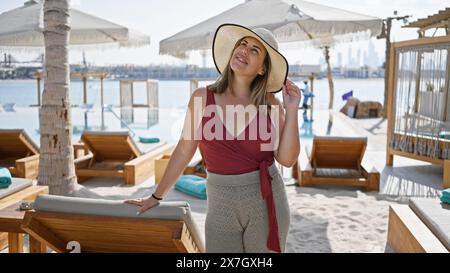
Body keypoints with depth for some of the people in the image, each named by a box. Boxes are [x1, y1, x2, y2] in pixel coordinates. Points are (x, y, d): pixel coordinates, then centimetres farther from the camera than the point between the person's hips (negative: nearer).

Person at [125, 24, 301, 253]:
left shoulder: (269, 104, -3)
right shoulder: (202, 98, -3)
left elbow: (287, 159, -7)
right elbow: (184, 151, 4)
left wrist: (292, 110, -13)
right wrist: (156, 196, 9)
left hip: (266, 201, 1)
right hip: (221, 204, 0)